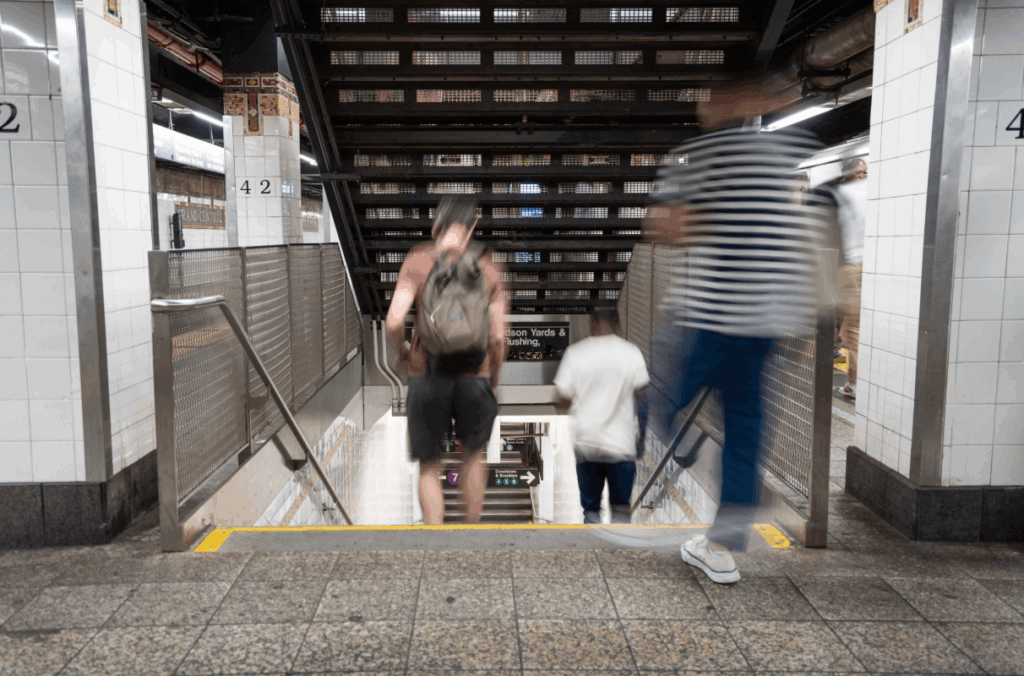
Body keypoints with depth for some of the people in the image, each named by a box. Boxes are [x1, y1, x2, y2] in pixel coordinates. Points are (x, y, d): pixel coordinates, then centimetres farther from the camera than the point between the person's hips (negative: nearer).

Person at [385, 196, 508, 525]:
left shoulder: (417, 261, -5)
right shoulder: (488, 269, 0)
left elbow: (394, 322, -16)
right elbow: (498, 338, -3)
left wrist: (402, 351, 6)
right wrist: (493, 383, 12)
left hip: (427, 377, -1)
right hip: (474, 377, 2)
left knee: (429, 469, 14)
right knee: (473, 455, 26)